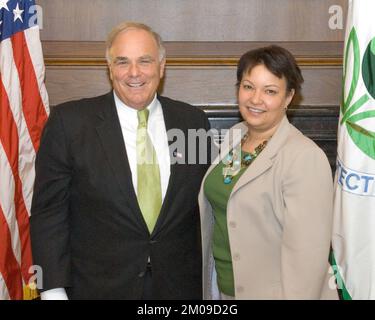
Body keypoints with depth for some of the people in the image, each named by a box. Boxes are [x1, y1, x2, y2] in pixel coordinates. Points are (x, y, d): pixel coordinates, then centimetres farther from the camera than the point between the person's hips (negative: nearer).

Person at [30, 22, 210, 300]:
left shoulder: (193, 121, 0)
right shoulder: (69, 121, -9)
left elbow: (205, 206, 6)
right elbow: (49, 210, -7)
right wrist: (53, 290, -11)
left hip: (180, 286, 3)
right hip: (98, 287, -2)